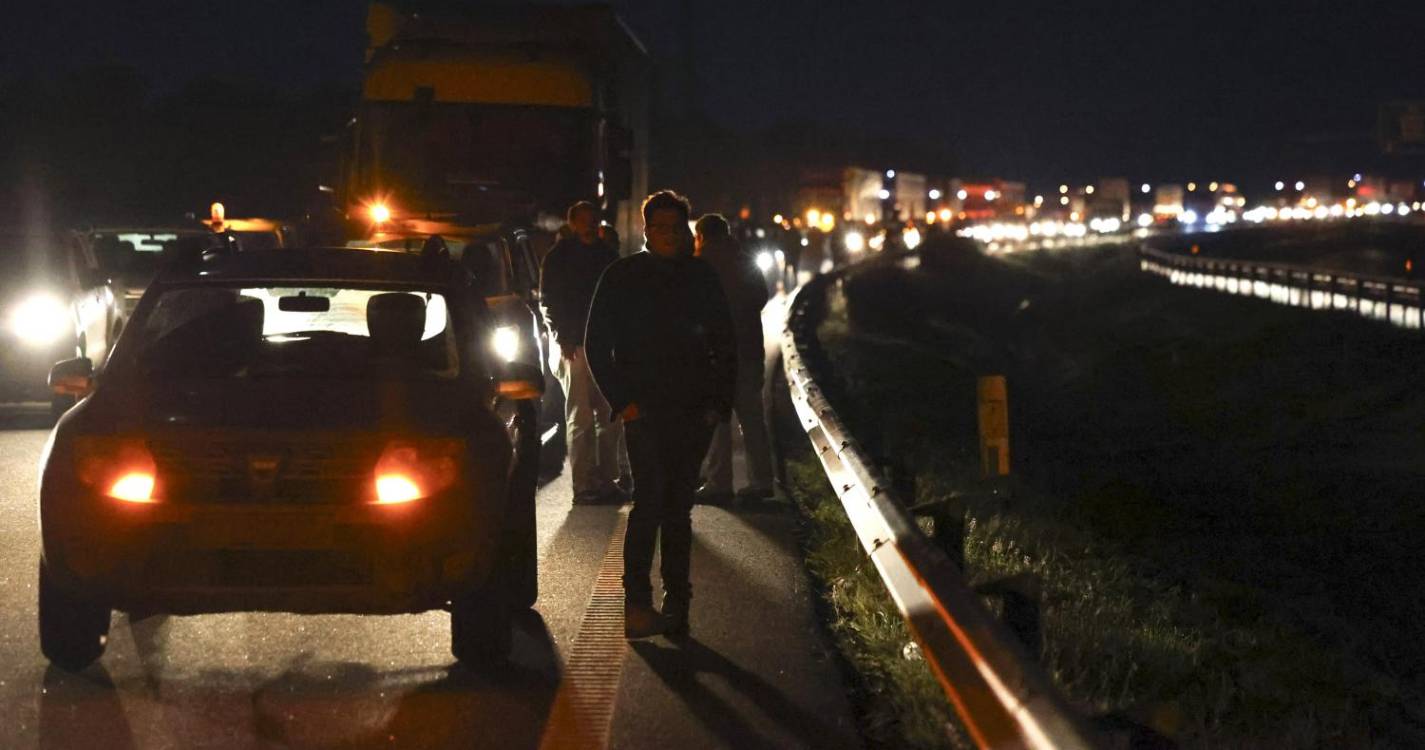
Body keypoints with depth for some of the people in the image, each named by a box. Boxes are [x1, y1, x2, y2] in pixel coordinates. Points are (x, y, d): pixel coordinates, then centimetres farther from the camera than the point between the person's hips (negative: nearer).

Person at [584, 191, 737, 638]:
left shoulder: (702, 278, 9)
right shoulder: (622, 278, 1)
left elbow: (725, 345, 15)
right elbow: (597, 345, 2)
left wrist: (720, 403, 5)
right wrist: (622, 401, -6)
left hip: (693, 412, 3)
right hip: (645, 411, -3)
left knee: (678, 507, 7)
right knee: (650, 498, -15)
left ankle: (676, 603, 13)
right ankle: (636, 604, -14)